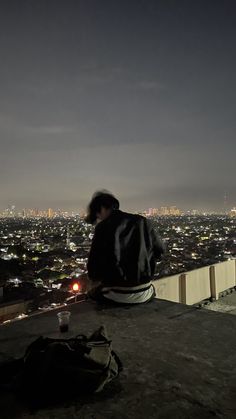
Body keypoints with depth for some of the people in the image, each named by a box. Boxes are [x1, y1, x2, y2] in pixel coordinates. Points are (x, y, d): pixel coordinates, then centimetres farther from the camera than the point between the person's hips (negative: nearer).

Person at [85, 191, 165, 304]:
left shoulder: (103, 227, -11)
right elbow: (159, 249, 10)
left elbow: (94, 262, -11)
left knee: (92, 294, 27)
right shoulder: (142, 221, 2)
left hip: (119, 296, -3)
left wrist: (94, 279, 9)